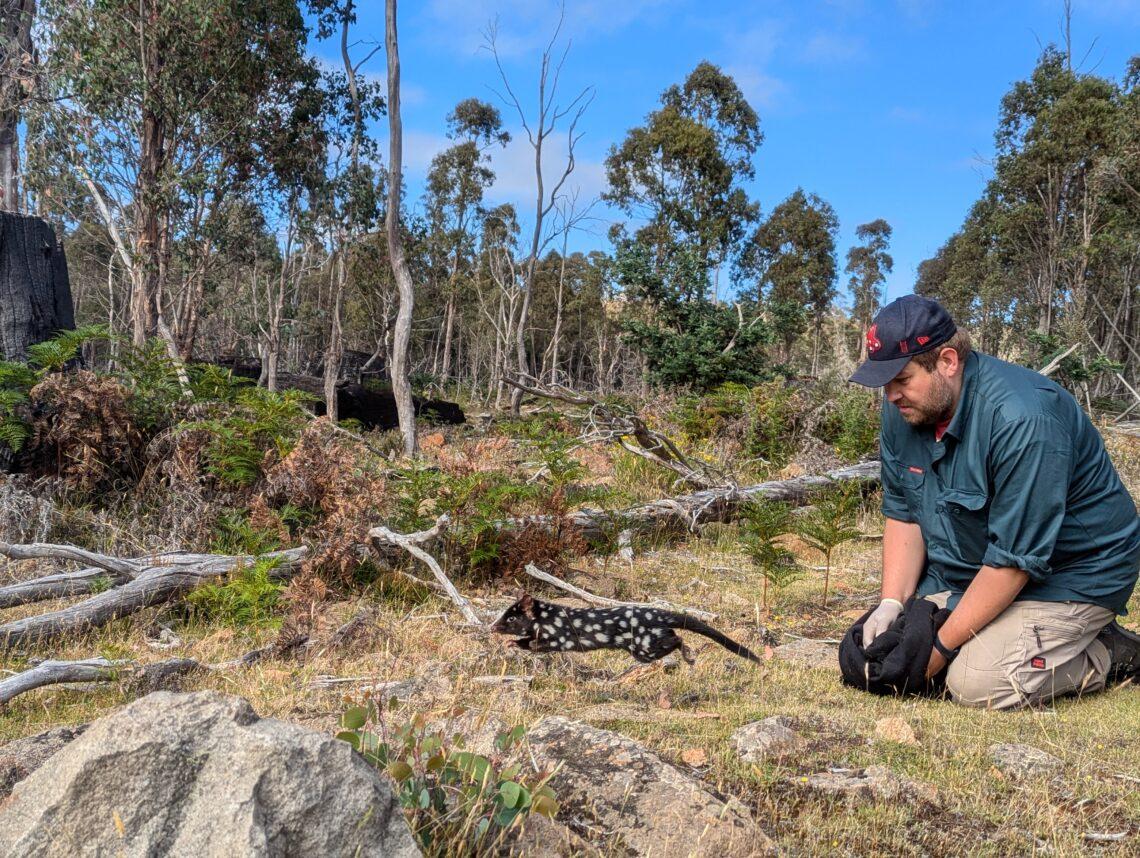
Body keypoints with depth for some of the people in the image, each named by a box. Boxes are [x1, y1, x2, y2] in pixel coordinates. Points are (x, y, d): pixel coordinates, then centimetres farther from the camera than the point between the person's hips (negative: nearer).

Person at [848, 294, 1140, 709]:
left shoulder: (1021, 420, -31)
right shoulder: (903, 409, -6)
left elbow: (1015, 559, -29)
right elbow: (903, 513, 1)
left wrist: (941, 646, -24)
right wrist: (891, 604, -12)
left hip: (1068, 572, -7)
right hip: (966, 571, 8)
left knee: (976, 683, -24)